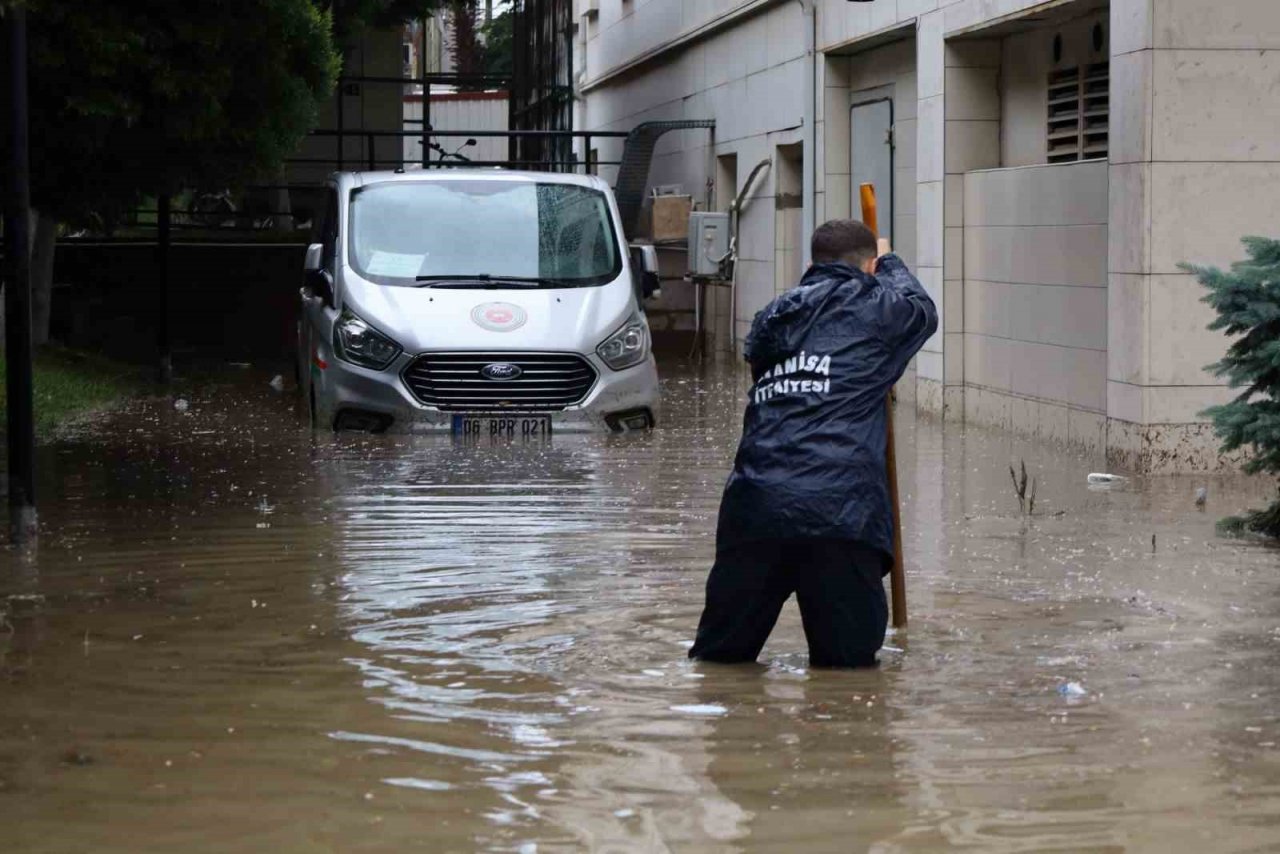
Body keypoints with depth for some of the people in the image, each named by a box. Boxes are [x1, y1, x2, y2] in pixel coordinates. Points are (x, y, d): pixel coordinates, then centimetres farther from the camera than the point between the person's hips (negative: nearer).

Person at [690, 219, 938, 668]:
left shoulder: (772, 316, 20)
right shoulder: (874, 309, 9)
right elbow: (922, 309, 31)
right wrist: (890, 264, 51)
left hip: (753, 506, 4)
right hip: (837, 511, -4)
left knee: (721, 654, 11)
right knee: (850, 658, 5)